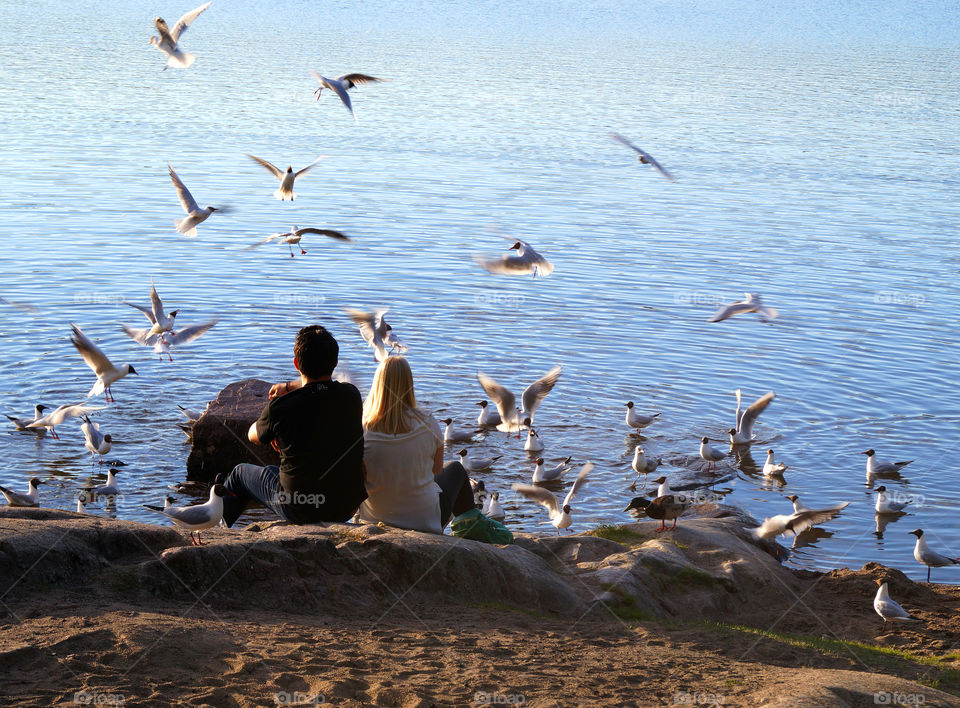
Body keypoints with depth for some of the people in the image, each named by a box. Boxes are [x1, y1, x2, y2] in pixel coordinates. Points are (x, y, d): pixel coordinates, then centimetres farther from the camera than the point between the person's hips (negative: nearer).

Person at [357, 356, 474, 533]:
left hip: (375, 518, 2)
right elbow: (437, 470, -2)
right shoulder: (427, 424, -17)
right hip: (425, 519, -2)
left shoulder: (362, 428, -18)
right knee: (455, 468, 29)